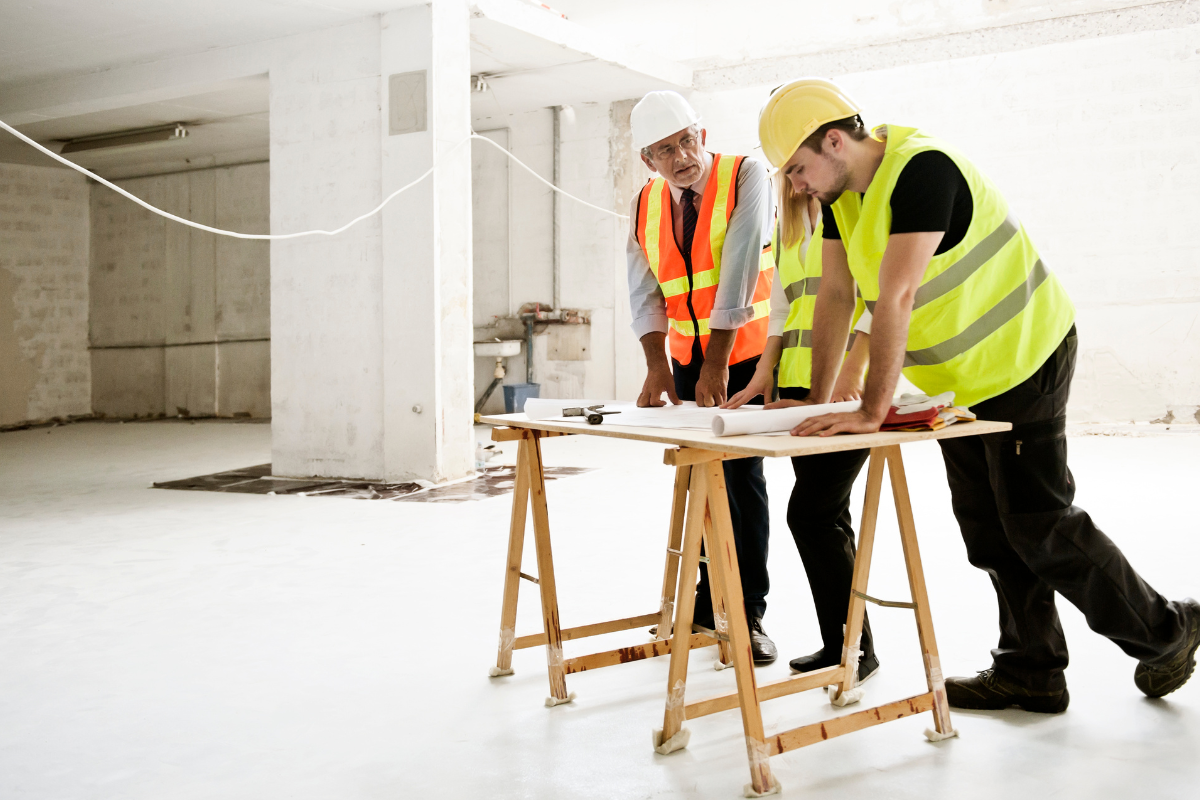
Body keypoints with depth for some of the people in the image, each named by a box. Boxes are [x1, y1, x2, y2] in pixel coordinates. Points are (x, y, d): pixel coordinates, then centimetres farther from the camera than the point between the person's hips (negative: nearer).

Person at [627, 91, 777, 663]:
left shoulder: (746, 177, -13)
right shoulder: (645, 206, 2)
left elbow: (739, 271, -22)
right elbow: (645, 295, -3)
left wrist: (717, 364, -27)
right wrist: (658, 367, -18)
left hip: (746, 350, -5)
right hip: (686, 355, 5)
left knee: (741, 475, -9)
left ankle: (749, 614, 0)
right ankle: (711, 602, 20)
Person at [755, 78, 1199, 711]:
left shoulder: (922, 169, -27)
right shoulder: (842, 190, 1)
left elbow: (897, 297, -34)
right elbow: (835, 295, 1)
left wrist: (873, 410, -37)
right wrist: (818, 402, -2)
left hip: (1021, 363, -9)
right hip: (954, 382, 9)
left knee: (1039, 527, -5)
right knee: (988, 531, 10)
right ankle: (1030, 671, 21)